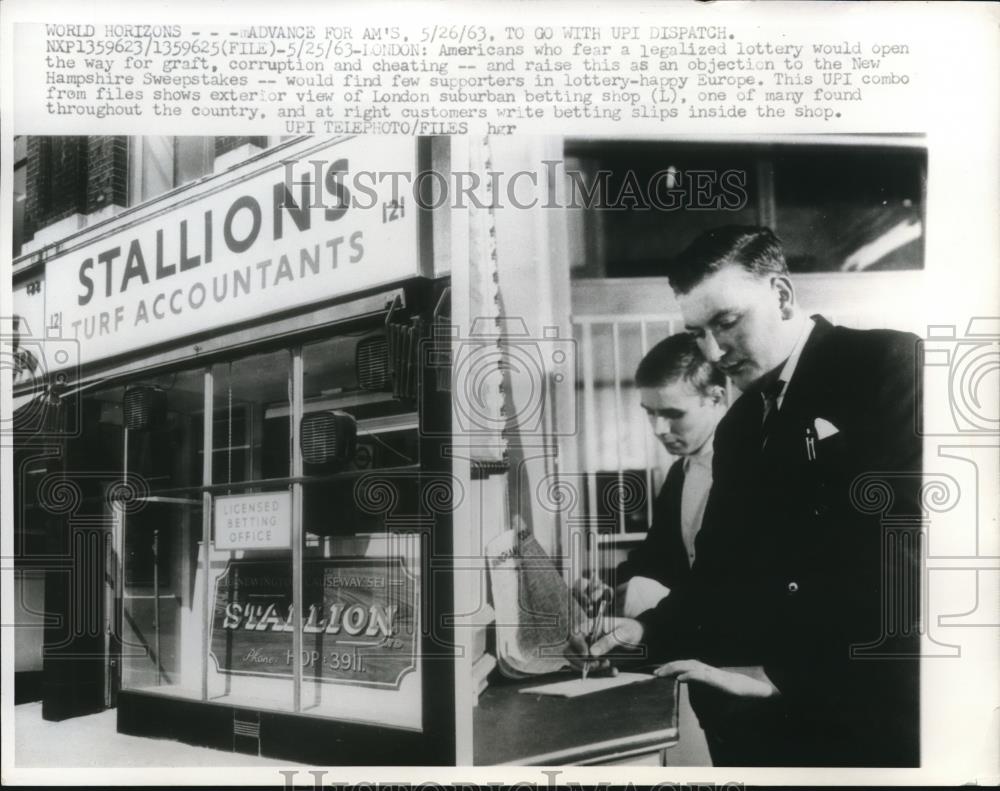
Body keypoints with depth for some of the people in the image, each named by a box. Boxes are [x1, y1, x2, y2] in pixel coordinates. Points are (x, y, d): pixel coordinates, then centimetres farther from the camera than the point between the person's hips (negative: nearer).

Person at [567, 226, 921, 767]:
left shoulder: (892, 365, -9)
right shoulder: (738, 429, 13)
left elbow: (904, 554, -18)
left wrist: (777, 672, -17)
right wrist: (644, 631, -4)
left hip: (880, 711, -6)